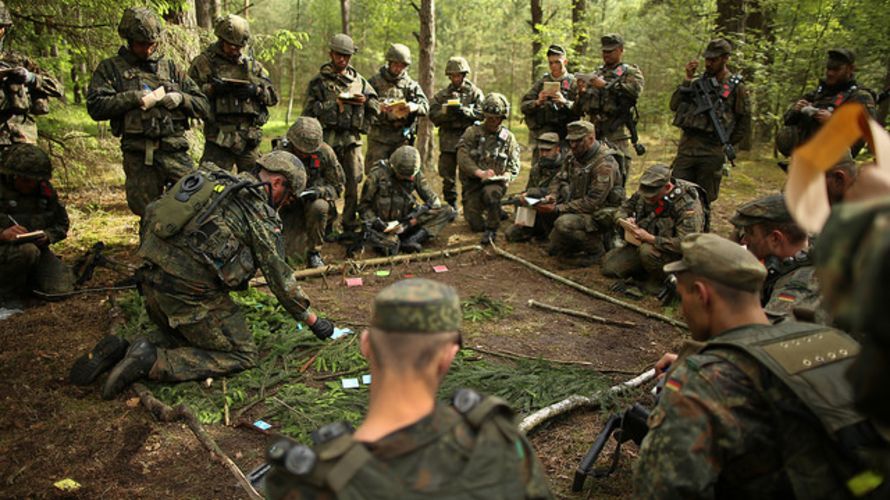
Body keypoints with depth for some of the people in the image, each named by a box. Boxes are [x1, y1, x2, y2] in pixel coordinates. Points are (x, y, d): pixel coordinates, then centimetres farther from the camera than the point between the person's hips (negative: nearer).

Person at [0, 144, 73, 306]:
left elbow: (62, 223, 11)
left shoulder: (45, 190, 3)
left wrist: (48, 236, -11)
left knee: (63, 288, -14)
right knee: (27, 250, -39)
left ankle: (26, 281, 19)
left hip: (37, 248, 5)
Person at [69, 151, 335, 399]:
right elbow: (278, 275, -4)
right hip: (190, 293, -8)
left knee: (183, 342, 28)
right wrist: (311, 319, 7)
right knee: (242, 357, 3)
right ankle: (153, 362, -9)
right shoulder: (260, 212, -6)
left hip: (151, 280, 8)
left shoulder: (215, 180, 16)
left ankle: (116, 352, 8)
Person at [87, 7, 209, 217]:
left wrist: (181, 98, -5)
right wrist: (136, 98, -11)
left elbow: (203, 106, 15)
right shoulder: (111, 68, 10)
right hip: (139, 158, -1)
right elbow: (95, 107, -5)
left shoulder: (169, 67, 18)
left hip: (176, 152, 2)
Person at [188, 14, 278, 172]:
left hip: (250, 138, 4)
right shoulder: (204, 62, 4)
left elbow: (274, 96, 11)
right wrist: (211, 89, -18)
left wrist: (256, 90, -8)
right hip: (220, 138, -3)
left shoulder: (252, 64, 15)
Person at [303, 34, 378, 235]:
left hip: (352, 139, 3)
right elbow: (309, 110, -4)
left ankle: (351, 226, 15)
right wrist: (334, 103, -12)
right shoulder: (319, 81, 4)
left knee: (354, 184, 4)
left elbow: (376, 106, 18)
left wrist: (365, 101, -3)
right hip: (328, 138, -3)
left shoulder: (359, 80, 15)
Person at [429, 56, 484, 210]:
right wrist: (447, 111, -14)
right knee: (447, 175, 6)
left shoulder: (475, 92, 6)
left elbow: (481, 113, -6)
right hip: (448, 140, 3)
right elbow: (433, 114, 3)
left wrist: (464, 110, -18)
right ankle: (451, 206, 17)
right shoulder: (442, 94, 12)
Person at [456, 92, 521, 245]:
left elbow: (514, 168, 5)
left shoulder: (508, 138, 5)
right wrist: (480, 172, -27)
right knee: (476, 226, -6)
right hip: (472, 184, 1)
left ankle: (492, 228, -16)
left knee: (490, 192, -38)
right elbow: (462, 157, -12)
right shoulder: (472, 132, 0)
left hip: (495, 182, -1)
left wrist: (503, 177, -17)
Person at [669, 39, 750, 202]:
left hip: (711, 152, -3)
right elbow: (674, 105, 2)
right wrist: (687, 79, -3)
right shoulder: (697, 82, 12)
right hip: (686, 147, 3)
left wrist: (725, 145, -1)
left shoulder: (736, 87, 2)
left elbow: (744, 125, 3)